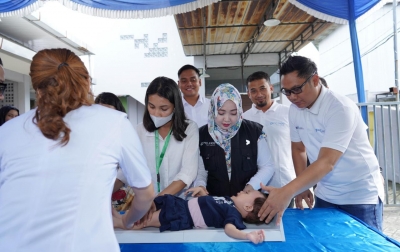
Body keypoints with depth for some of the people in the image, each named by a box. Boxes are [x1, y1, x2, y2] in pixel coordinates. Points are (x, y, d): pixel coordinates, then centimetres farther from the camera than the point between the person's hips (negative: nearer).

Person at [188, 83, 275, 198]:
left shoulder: (254, 131, -2)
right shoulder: (202, 135, 2)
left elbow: (267, 166, 4)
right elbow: (200, 170, 7)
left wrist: (252, 185, -11)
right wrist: (200, 185, -12)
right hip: (215, 200, 0)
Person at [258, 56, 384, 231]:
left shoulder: (340, 108, -24)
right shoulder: (294, 110, -4)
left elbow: (327, 162, -33)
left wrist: (287, 192, -43)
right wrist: (302, 187, 4)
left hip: (360, 195, -5)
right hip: (324, 195, 6)